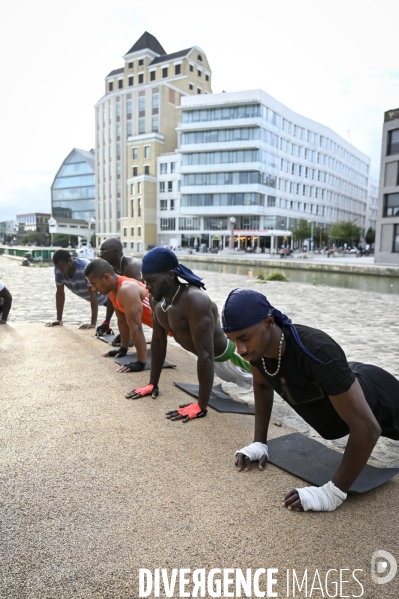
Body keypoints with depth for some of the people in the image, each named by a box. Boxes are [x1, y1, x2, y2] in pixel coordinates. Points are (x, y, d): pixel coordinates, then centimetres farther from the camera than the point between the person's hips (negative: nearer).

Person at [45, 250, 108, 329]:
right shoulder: (58, 270, -24)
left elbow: (93, 295, -40)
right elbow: (60, 293, -13)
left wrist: (93, 323, -40)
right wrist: (59, 319, -13)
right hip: (87, 295, 5)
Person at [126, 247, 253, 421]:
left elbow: (206, 355, -40)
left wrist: (201, 406, -37)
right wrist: (153, 383, 2)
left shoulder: (195, 300, -39)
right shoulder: (156, 298, -13)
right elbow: (158, 340, -2)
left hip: (225, 356, -8)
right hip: (213, 357, 8)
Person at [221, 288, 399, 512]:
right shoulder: (256, 343, -25)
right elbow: (262, 385, -3)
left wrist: (333, 492, -38)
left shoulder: (316, 352, -48)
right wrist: (259, 442, -8)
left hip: (378, 400, -6)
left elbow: (367, 428, -44)